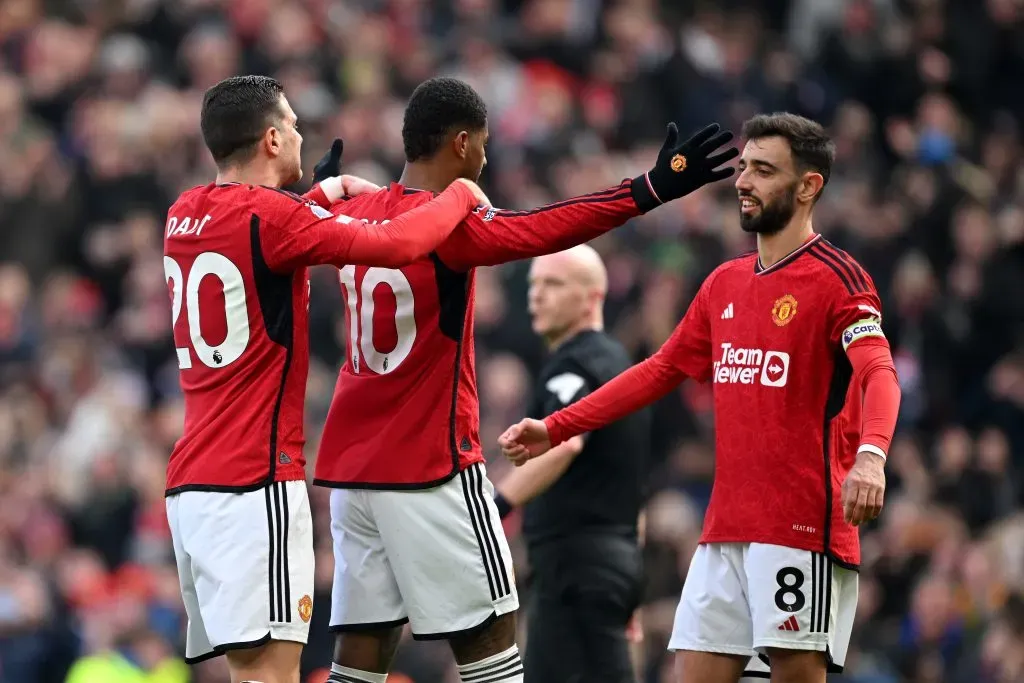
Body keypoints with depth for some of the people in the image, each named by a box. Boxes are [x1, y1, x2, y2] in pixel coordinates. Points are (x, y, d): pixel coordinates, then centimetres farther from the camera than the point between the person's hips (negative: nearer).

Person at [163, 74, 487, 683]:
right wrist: (459, 197, 0)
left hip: (191, 481, 9)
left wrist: (324, 195, 36)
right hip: (255, 482, -9)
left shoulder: (184, 217, 13)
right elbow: (395, 245, -17)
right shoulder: (269, 216, -12)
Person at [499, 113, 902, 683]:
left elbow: (879, 373, -21)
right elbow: (663, 369, 26)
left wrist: (870, 456, -41)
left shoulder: (837, 277, -7)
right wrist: (555, 428, 22)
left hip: (804, 527, -7)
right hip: (725, 530, 7)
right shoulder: (725, 283, 16)